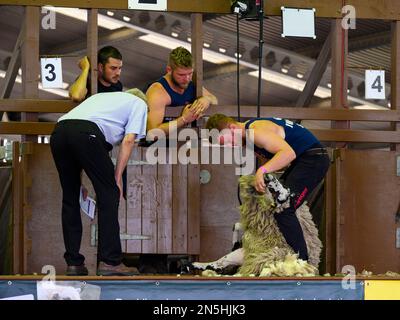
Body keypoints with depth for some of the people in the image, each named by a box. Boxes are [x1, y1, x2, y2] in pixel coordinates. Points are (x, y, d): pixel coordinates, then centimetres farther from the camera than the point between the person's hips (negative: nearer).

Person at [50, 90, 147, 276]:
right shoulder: (139, 104, 25)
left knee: (70, 198, 14)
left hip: (58, 132, 6)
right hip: (87, 133, -6)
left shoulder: (102, 97, 41)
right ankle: (110, 262, 1)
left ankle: (73, 263, 13)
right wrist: (117, 178, 10)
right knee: (108, 194, 4)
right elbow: (129, 140, 8)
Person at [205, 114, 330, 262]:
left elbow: (288, 153, -35)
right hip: (301, 160, 11)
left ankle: (301, 262, -20)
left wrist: (262, 170, -44)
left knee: (283, 210, -20)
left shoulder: (257, 131, -22)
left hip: (313, 158, -11)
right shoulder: (248, 134, 11)